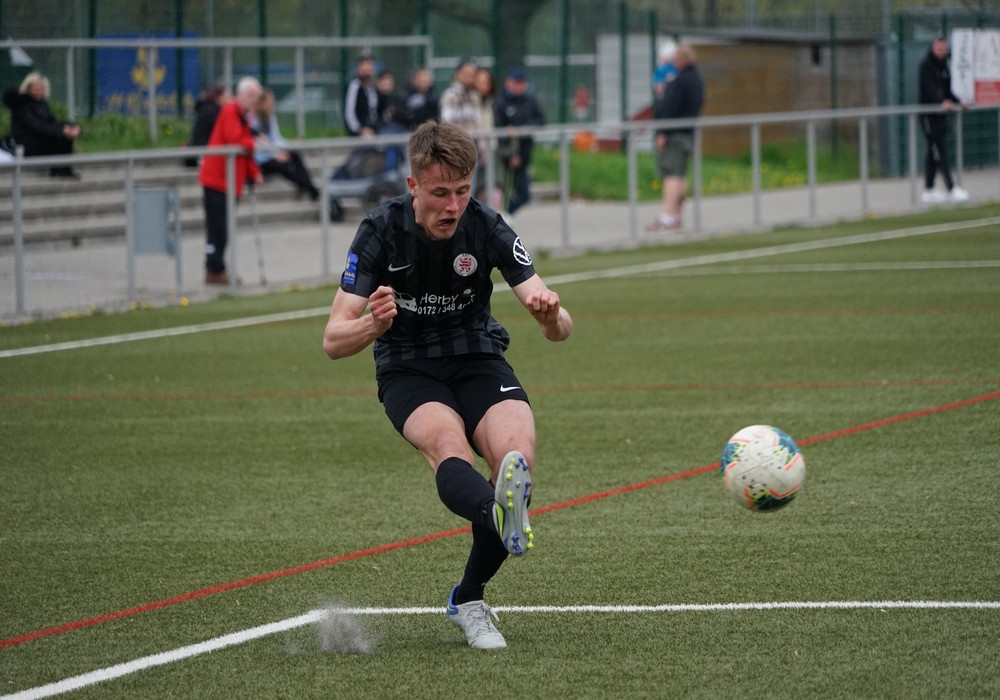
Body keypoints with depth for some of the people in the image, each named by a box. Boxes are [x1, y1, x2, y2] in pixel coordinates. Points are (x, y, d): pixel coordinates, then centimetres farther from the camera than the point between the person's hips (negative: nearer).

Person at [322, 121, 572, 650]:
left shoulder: (485, 228, -12)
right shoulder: (381, 233, -14)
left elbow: (559, 328, -15)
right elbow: (334, 341, -17)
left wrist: (551, 316, -41)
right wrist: (372, 325, -39)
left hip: (478, 359, 1)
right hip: (408, 372, -1)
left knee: (517, 455, -27)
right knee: (447, 443, -35)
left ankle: (468, 600, -5)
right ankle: (501, 513, -71)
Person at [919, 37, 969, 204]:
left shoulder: (943, 66, 15)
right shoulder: (926, 66, -11)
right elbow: (930, 88, -26)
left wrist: (958, 102, 3)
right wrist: (942, 102, -41)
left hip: (940, 114, 8)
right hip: (928, 114, -8)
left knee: (934, 153, 11)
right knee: (940, 152, -11)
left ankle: (929, 191, 16)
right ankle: (951, 189, -15)